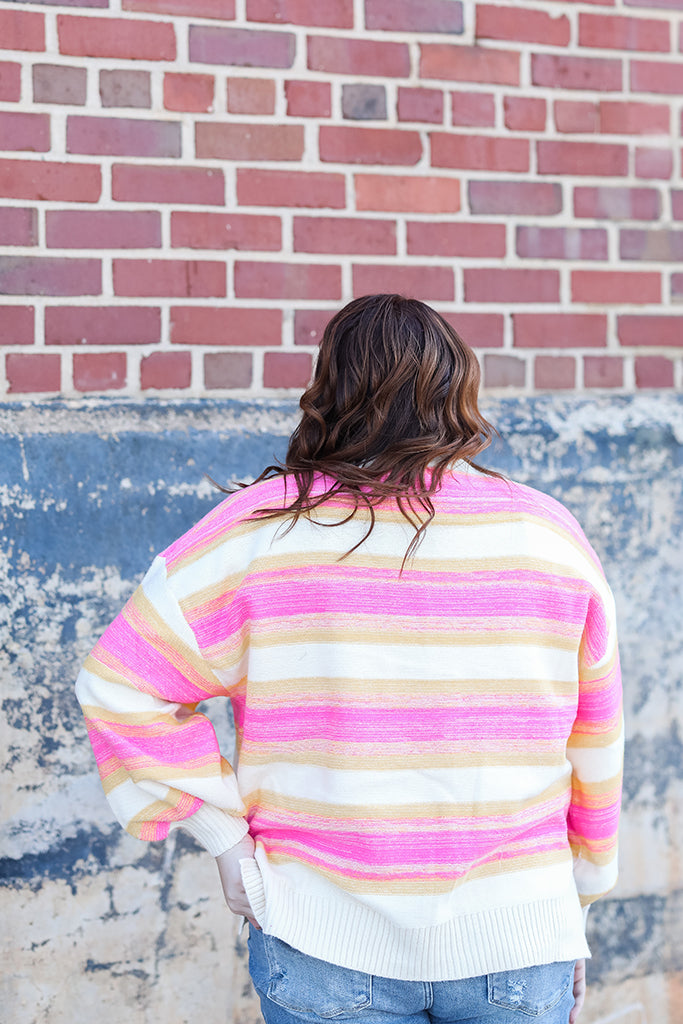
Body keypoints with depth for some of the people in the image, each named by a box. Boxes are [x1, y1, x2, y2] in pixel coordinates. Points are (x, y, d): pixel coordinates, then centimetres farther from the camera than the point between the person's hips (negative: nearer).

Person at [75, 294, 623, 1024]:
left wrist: (226, 834, -1)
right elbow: (594, 751, 6)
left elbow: (122, 683, -7)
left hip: (328, 948, -1)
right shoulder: (550, 533, -1)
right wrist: (577, 898, 17)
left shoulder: (263, 530, -6)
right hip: (518, 947, 1)